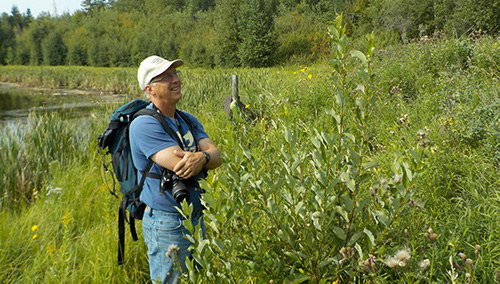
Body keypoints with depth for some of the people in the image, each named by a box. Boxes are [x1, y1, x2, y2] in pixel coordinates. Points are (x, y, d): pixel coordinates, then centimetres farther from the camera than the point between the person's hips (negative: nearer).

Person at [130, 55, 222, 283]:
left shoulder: (189, 120, 9)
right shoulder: (144, 125, -17)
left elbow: (216, 156, -4)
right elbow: (180, 166, -26)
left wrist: (201, 157, -27)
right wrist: (206, 157, -7)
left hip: (196, 219, 8)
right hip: (167, 224, -8)